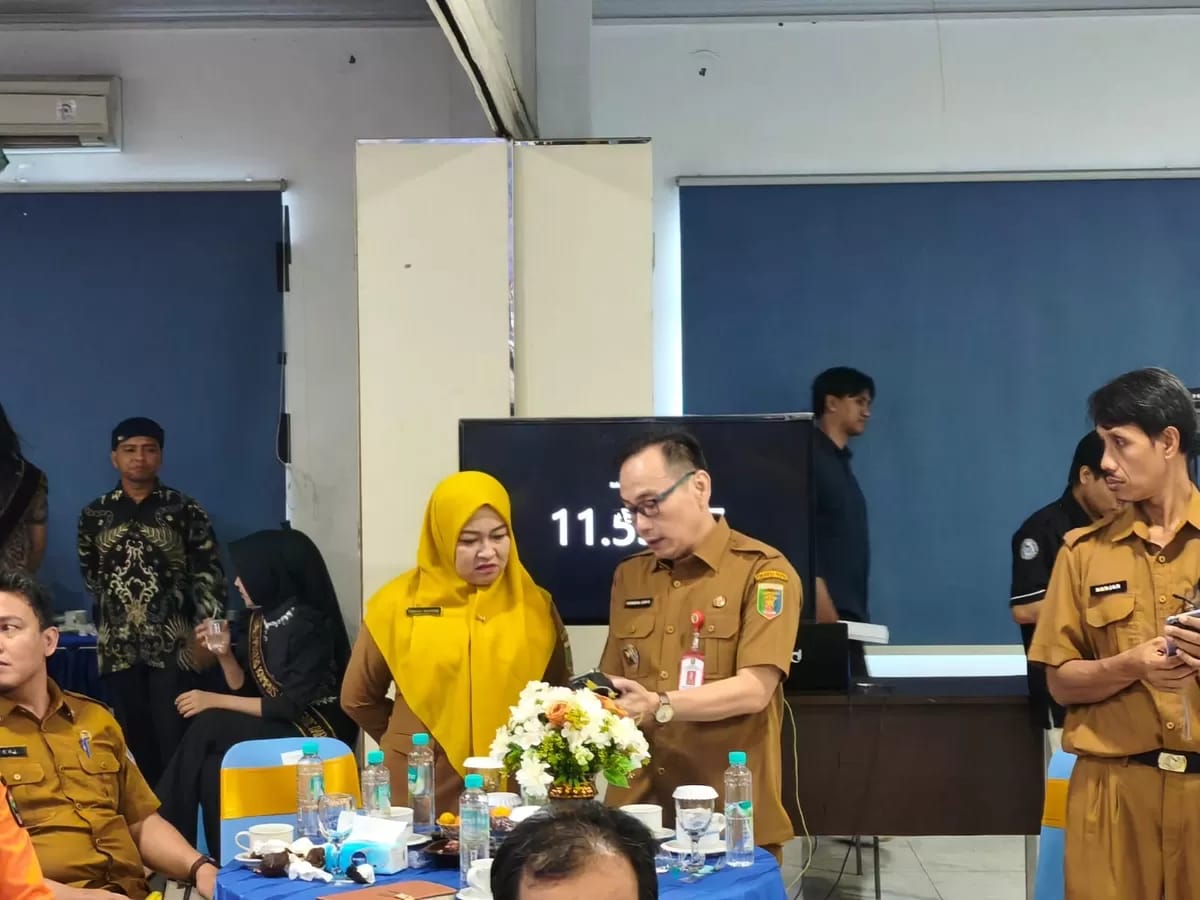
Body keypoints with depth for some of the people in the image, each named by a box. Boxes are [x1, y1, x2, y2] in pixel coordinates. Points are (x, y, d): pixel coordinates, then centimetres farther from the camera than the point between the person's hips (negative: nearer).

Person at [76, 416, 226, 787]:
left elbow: (208, 575, -1)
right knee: (135, 742, 6)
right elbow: (90, 576, 18)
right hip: (118, 648, 2)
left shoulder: (185, 511, 3)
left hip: (173, 646, -2)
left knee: (176, 739, -4)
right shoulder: (94, 515, 9)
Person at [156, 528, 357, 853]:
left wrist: (216, 701, -18)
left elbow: (292, 707, -20)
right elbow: (245, 690, 11)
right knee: (212, 769, -22)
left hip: (313, 734, -7)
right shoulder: (258, 620, 6)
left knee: (207, 728, -21)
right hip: (274, 727, 7)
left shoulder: (308, 626, -17)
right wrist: (224, 654, -7)